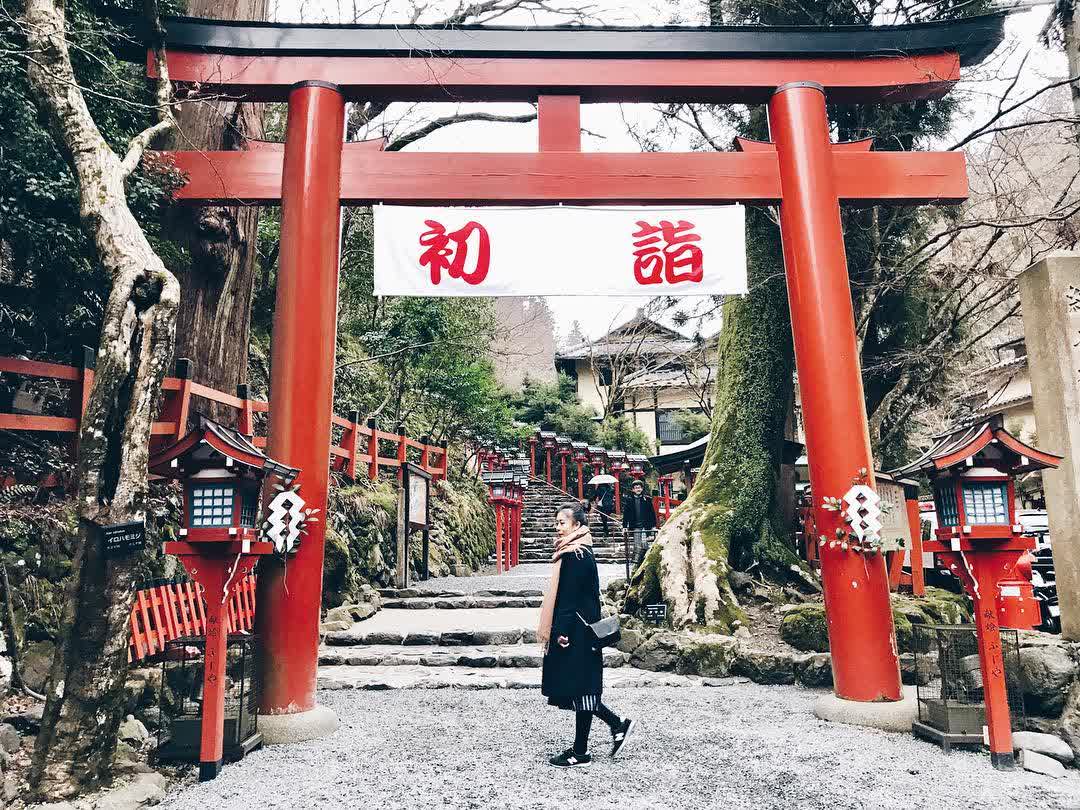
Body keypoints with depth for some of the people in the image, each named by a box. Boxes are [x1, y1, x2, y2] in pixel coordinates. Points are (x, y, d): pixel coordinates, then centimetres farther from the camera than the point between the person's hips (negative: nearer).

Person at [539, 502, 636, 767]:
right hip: (576, 632, 10)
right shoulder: (576, 552, 13)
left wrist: (562, 632, -21)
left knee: (579, 690, 1)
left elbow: (570, 598, -22)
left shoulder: (576, 556, -18)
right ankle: (618, 725, 24)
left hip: (576, 633, -10)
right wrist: (559, 630, 21)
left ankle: (580, 752, 13)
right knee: (579, 689, 16)